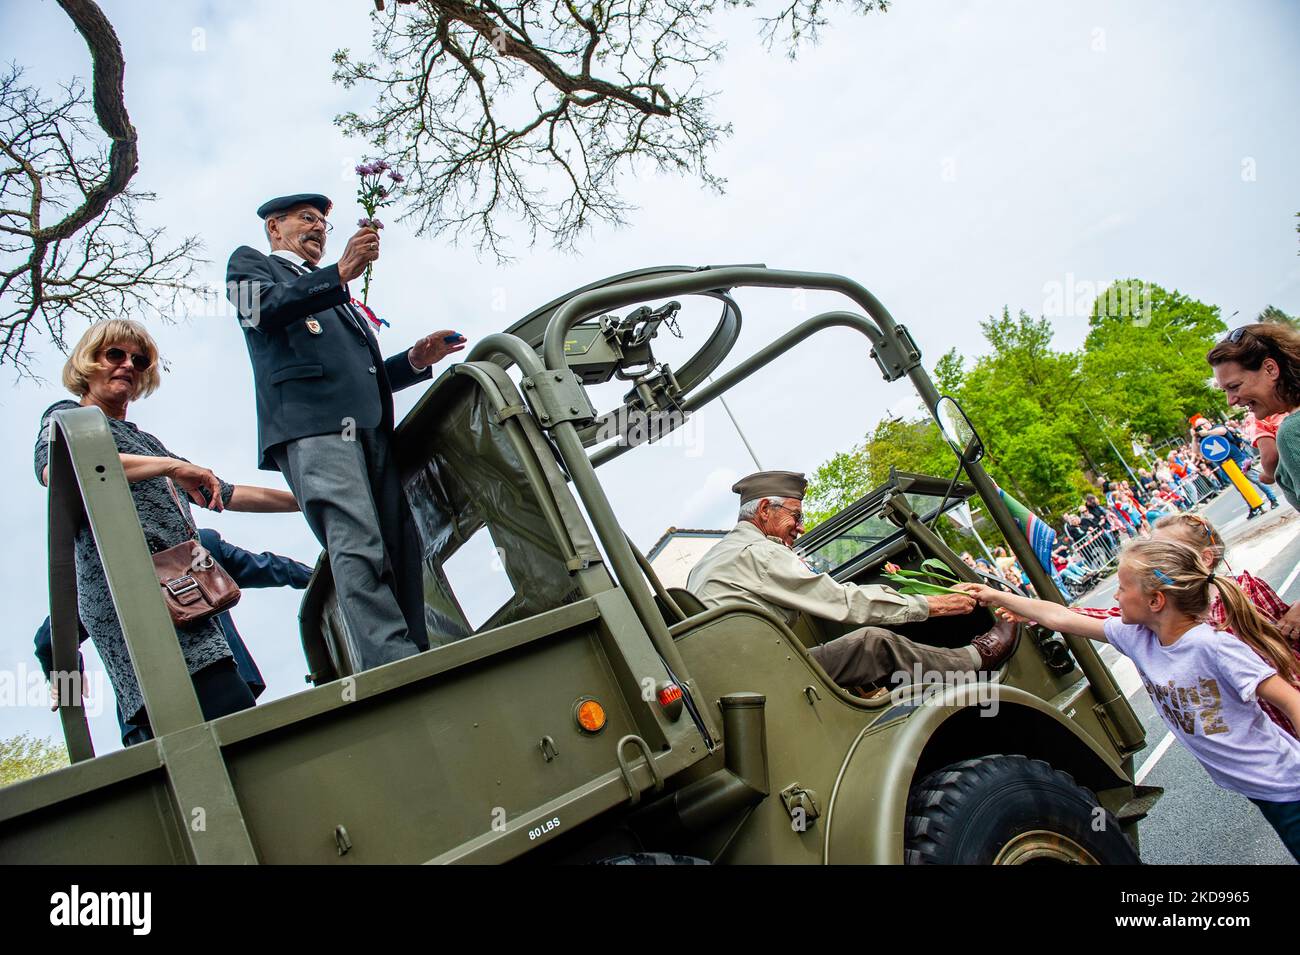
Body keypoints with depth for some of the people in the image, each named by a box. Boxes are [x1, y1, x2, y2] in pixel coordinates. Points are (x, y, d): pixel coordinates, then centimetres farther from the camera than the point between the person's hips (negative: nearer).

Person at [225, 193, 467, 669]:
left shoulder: (332, 295, 41)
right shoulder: (250, 262, 24)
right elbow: (265, 308, -1)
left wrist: (415, 360, 17)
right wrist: (340, 273, -12)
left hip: (369, 428, 7)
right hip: (311, 422, -7)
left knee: (400, 551, -8)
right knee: (358, 546, -23)